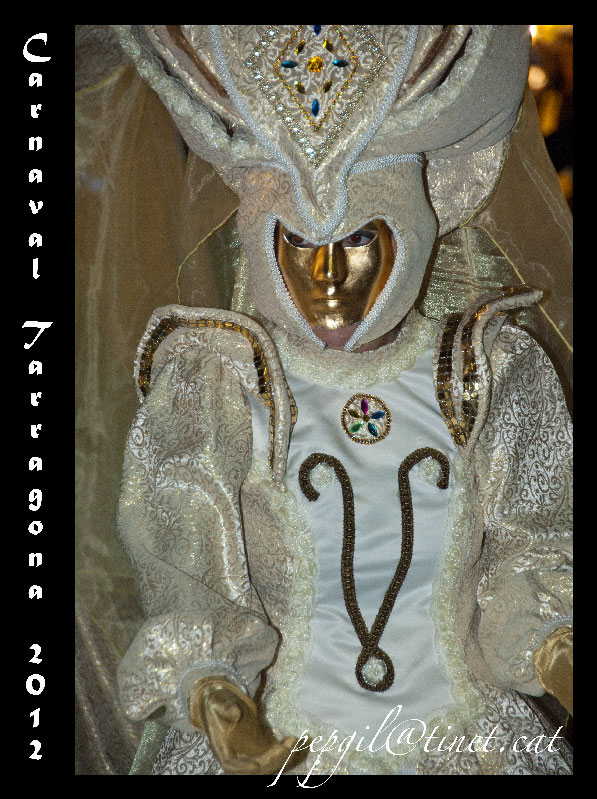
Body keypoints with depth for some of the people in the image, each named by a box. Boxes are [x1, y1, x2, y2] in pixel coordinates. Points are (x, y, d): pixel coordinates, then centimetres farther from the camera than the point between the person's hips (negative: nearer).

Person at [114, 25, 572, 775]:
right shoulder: (211, 391, -8)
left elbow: (522, 561, 0)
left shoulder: (490, 377, -2)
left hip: (466, 737, 1)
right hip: (276, 742, 0)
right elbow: (189, 587, -9)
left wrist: (554, 654, -18)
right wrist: (213, 699, -25)